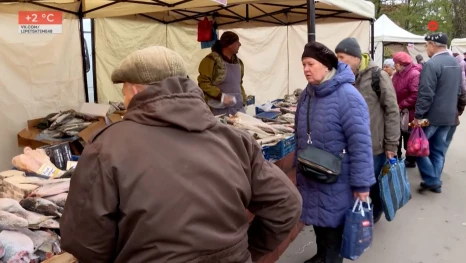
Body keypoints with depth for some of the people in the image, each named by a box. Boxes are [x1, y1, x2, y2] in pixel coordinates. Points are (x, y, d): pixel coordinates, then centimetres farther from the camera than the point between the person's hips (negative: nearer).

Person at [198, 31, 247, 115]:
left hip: (238, 109, 7)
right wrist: (221, 96, -18)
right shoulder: (211, 60, -8)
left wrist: (243, 100, 16)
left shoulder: (238, 62, 15)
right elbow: (203, 83, -12)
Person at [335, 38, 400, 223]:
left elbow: (392, 112, -9)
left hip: (375, 146, -4)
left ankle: (374, 213, 36)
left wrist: (391, 144, -9)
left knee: (373, 185, 11)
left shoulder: (378, 77, -10)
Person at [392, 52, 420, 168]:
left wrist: (401, 106, -23)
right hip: (398, 112, 8)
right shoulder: (397, 74, 7)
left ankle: (411, 160, 21)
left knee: (409, 137, 6)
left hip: (408, 113, -8)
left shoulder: (414, 75, -21)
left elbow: (415, 95, -27)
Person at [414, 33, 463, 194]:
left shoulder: (431, 64, -18)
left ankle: (431, 180, 3)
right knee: (439, 150, 14)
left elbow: (426, 94, -23)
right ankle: (435, 182, 19)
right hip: (449, 115, 8)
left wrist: (418, 115, -19)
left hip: (432, 115, -8)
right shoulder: (456, 63, 10)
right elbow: (459, 90, 18)